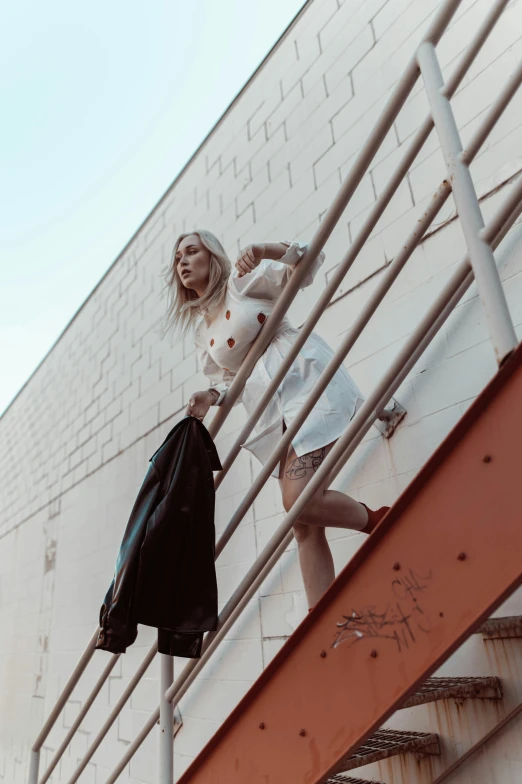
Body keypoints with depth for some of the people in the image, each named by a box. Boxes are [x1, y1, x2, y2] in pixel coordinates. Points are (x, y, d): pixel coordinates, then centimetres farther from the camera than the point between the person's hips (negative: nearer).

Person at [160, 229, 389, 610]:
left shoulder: (242, 279, 7)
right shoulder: (199, 326, 23)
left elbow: (308, 261, -1)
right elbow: (229, 378, 20)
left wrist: (265, 250, -20)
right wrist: (212, 396, -2)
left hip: (303, 381, -6)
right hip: (272, 413, 6)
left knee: (301, 499, -21)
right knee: (304, 522, 0)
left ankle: (382, 522, 6)